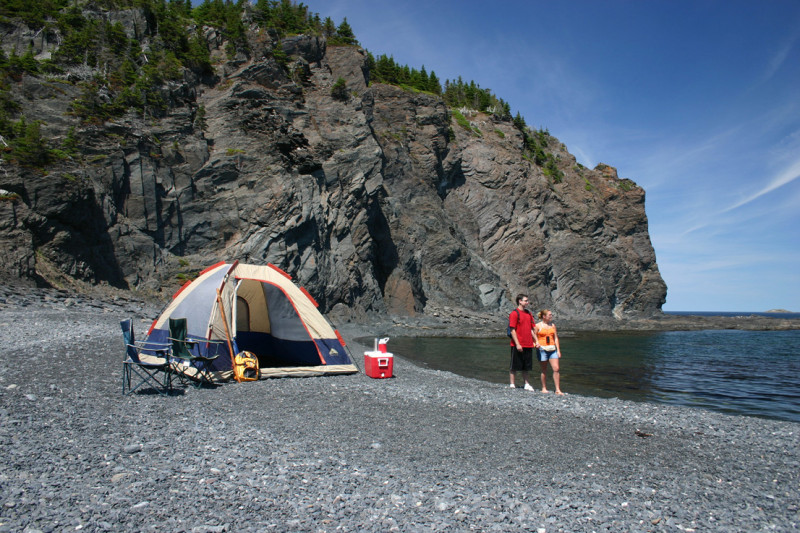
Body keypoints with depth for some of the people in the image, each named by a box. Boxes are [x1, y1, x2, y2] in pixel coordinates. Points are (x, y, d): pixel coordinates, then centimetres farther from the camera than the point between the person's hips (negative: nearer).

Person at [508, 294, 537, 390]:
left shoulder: (528, 313, 13)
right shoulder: (514, 313, -9)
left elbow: (531, 329, 18)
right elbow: (512, 330, -13)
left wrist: (535, 341, 9)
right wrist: (517, 344, -17)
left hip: (528, 345, 7)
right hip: (518, 345, -7)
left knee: (526, 367, 13)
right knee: (514, 367, 2)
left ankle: (526, 384, 20)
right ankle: (512, 385, 10)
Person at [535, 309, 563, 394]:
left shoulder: (552, 325, 11)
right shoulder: (538, 326, -1)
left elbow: (556, 338, 12)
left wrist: (558, 350, 7)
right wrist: (537, 344, -17)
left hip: (552, 349, 3)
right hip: (542, 349, -3)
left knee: (556, 369, -7)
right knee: (544, 371, 5)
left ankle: (558, 390, -2)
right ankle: (544, 388, 19)